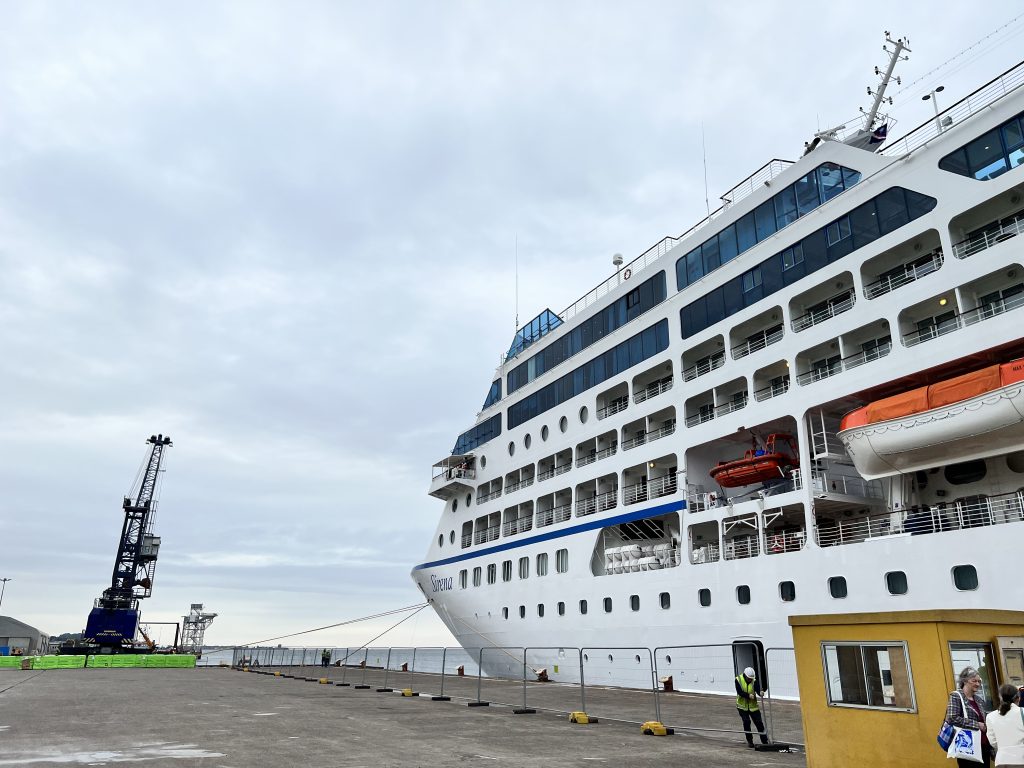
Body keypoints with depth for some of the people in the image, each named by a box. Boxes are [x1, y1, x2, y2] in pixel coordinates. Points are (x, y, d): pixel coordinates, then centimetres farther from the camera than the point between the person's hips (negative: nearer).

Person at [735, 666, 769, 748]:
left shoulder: (754, 680, -10)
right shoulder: (738, 680, -14)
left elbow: (758, 689, -24)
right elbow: (740, 692, -22)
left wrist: (760, 692, -47)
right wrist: (748, 695, -38)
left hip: (753, 706, 2)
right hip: (742, 706, -1)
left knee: (759, 723, 0)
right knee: (746, 722, -11)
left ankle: (765, 741, 16)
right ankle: (749, 741, 7)